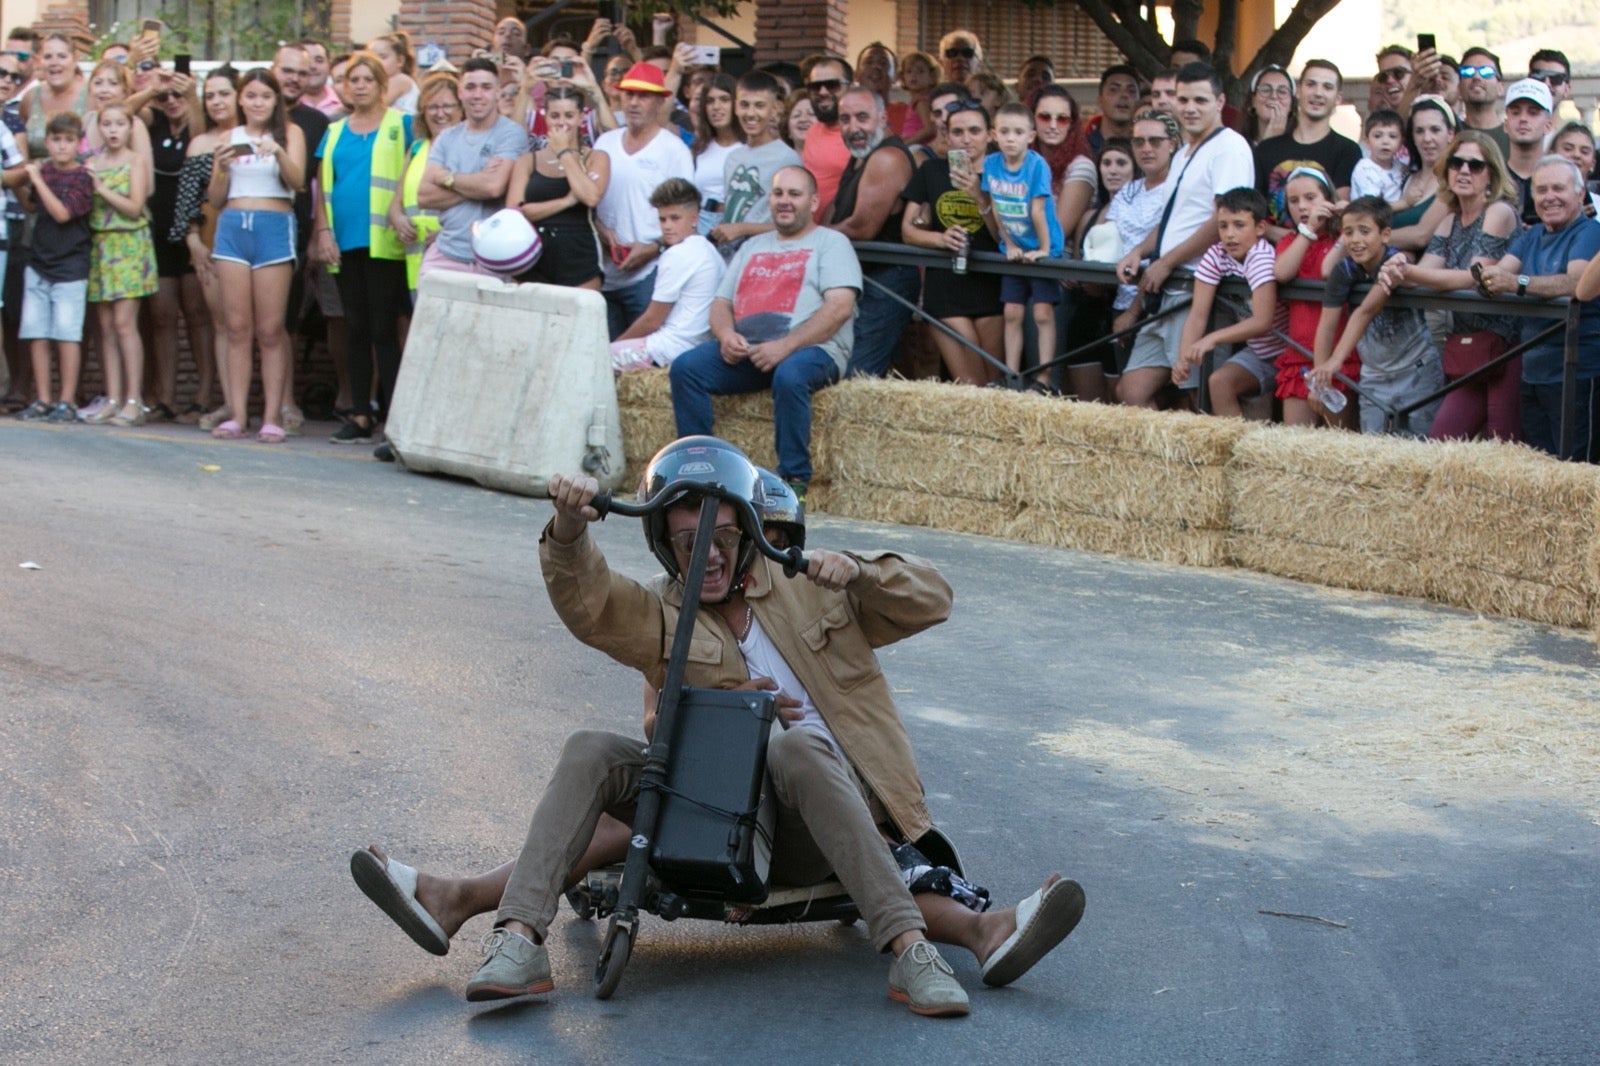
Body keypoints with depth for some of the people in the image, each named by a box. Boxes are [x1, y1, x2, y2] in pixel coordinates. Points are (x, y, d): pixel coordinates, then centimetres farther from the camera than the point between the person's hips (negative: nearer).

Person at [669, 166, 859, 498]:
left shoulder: (831, 243, 8)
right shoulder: (753, 247, 27)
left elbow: (840, 308, -8)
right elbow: (721, 303, 22)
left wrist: (786, 346, -19)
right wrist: (726, 334, -4)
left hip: (810, 348, -5)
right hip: (745, 350, 6)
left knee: (789, 376, -39)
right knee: (685, 367, -18)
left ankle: (794, 479, -29)